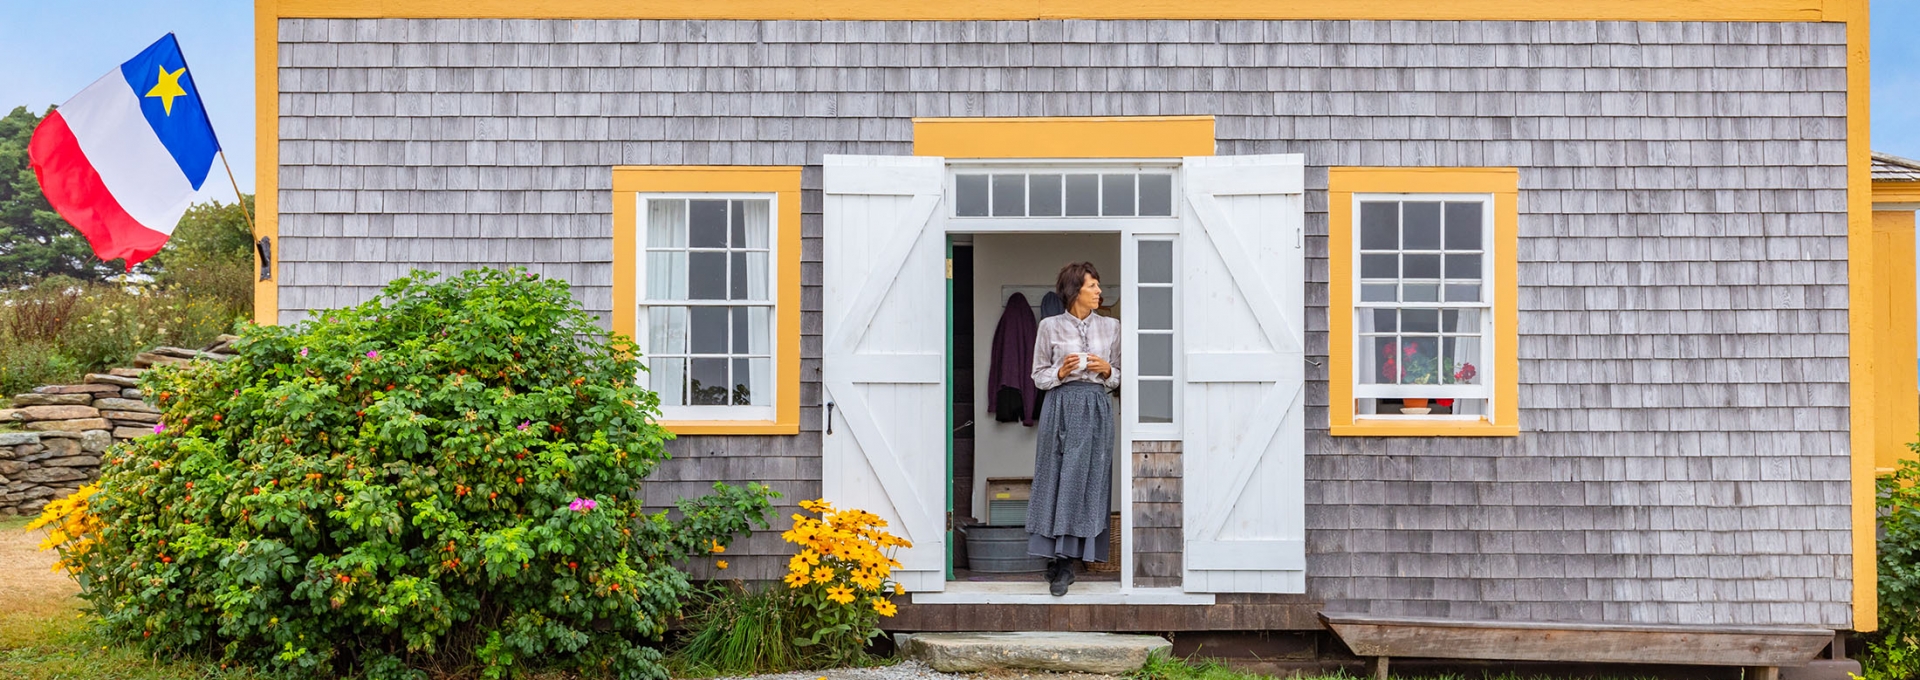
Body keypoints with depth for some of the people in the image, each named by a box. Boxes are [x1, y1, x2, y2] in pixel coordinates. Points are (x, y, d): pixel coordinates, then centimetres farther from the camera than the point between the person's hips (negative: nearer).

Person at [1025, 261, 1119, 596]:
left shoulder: (1111, 326, 9)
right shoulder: (1050, 326, 3)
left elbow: (1120, 376, 16)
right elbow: (1038, 376, 8)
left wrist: (1107, 371, -5)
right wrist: (1060, 372, -11)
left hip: (1096, 409, 2)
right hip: (1060, 407, -1)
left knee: (1086, 480, -2)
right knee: (1056, 480, -3)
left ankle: (1064, 561, 4)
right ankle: (1059, 561, 5)